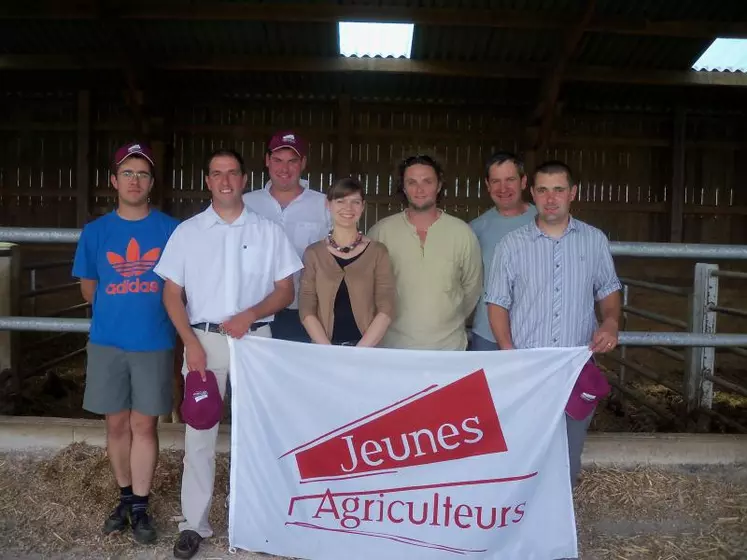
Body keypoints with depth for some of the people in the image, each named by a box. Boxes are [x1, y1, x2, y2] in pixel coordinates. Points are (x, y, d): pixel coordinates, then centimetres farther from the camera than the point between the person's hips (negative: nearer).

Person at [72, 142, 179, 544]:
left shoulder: (171, 230, -3)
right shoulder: (95, 232, 2)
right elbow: (88, 289, 12)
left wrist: (149, 312, 4)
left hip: (154, 343, -2)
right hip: (107, 342, 2)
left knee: (144, 425, 5)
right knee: (117, 424, 12)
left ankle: (140, 507, 17)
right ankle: (125, 499, 29)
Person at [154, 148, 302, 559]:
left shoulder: (269, 232, 4)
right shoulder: (187, 232, 4)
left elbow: (285, 291, 4)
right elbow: (172, 294, 3)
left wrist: (251, 314, -13)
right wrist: (191, 343, -8)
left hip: (255, 340, 1)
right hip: (203, 340, 0)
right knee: (199, 434, 3)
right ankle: (194, 524, 14)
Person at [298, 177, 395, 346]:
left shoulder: (378, 252, 0)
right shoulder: (313, 253, 2)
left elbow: (386, 309, -5)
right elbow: (306, 309, -2)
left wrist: (359, 351, -15)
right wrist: (329, 351, -14)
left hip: (367, 350, 0)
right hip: (324, 351, 1)